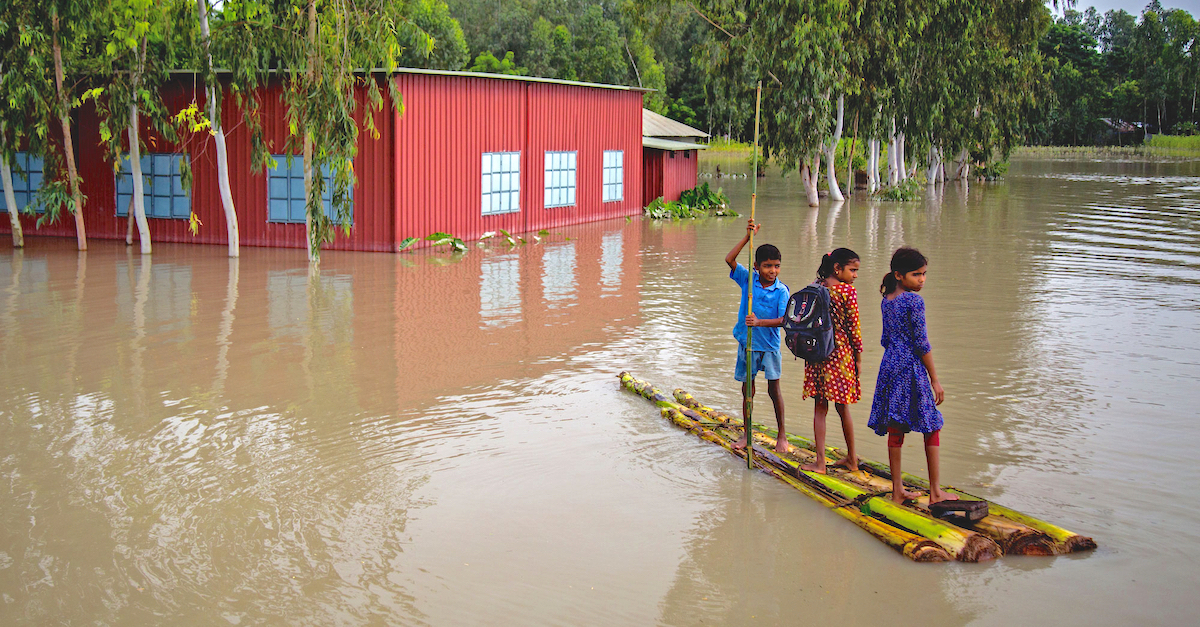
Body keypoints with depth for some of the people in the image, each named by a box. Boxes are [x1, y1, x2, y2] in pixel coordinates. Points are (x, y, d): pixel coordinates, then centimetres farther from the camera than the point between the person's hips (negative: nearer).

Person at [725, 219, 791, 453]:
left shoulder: (781, 291, -11)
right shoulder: (748, 279, -3)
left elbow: (784, 320, -19)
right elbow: (729, 259, -13)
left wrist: (760, 322, -32)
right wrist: (748, 236, -17)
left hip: (769, 345, -2)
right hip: (747, 343, 2)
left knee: (774, 388, 2)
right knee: (747, 389, 11)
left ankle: (782, 435, 15)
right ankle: (747, 434, 23)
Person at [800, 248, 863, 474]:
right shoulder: (848, 291, -11)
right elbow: (854, 327, -8)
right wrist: (858, 357, 1)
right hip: (841, 353, -3)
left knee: (820, 407, 7)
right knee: (842, 407, 11)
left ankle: (820, 462, 2)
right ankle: (851, 459, 24)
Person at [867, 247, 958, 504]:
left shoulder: (886, 301, 10)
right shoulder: (914, 301, -13)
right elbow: (921, 343, -14)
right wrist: (935, 380, -8)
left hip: (889, 367, 7)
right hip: (912, 368, -7)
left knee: (895, 429, 10)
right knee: (932, 427, 4)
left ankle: (897, 490, 14)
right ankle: (935, 492, 6)